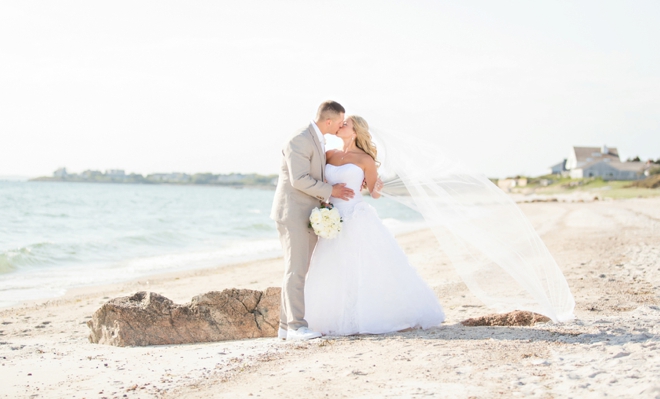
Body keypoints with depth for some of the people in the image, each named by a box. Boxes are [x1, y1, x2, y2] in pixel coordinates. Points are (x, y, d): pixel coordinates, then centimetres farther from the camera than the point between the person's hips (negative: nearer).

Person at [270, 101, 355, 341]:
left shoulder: (319, 141, 15)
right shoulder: (300, 140, -16)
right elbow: (299, 179, -23)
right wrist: (330, 191, -15)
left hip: (308, 215, 10)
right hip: (293, 213, -10)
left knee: (299, 270, 9)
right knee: (296, 269, -9)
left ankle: (287, 326, 12)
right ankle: (296, 325, -6)